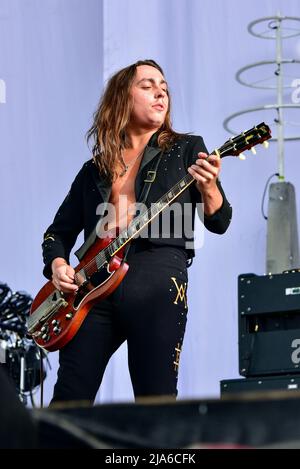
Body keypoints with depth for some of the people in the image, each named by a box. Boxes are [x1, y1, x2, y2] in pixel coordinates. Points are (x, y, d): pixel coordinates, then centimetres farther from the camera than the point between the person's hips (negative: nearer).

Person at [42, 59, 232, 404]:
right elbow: (59, 231, 24)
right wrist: (57, 264, 2)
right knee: (69, 398, -6)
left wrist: (208, 188, -17)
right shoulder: (94, 170, 20)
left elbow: (219, 223, 4)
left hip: (158, 280, -3)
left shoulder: (186, 149, 13)